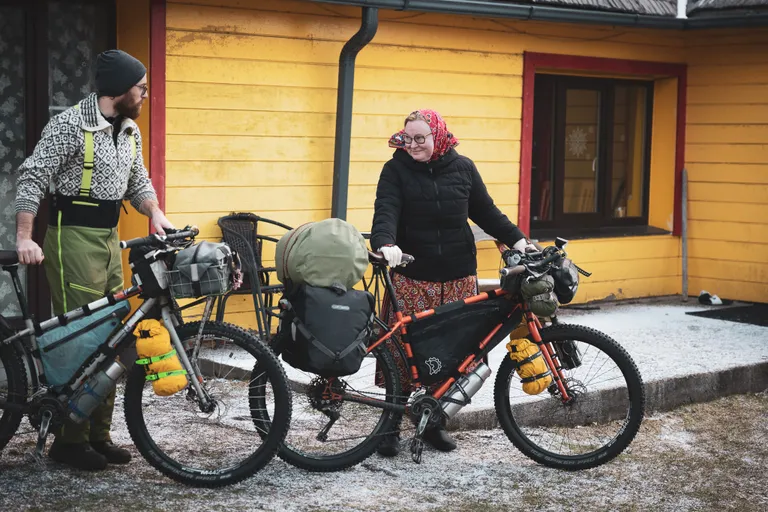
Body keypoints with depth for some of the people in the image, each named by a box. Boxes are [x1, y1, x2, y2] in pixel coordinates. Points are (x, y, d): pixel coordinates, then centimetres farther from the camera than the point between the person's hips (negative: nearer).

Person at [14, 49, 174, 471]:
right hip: (73, 236, -8)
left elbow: (138, 182, 20)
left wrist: (155, 213, 0)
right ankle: (69, 441, 1)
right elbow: (32, 179, -16)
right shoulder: (70, 125, -13)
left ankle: (99, 435, 17)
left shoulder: (130, 131, 11)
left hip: (109, 237, 8)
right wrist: (24, 238, -24)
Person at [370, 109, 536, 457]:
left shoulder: (462, 168, 6)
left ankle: (434, 424, 19)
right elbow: (386, 211, -15)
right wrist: (385, 244, -35)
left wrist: (517, 239, 2)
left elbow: (485, 211, 13)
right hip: (411, 277, -2)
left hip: (457, 278, 3)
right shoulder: (396, 170, -2)